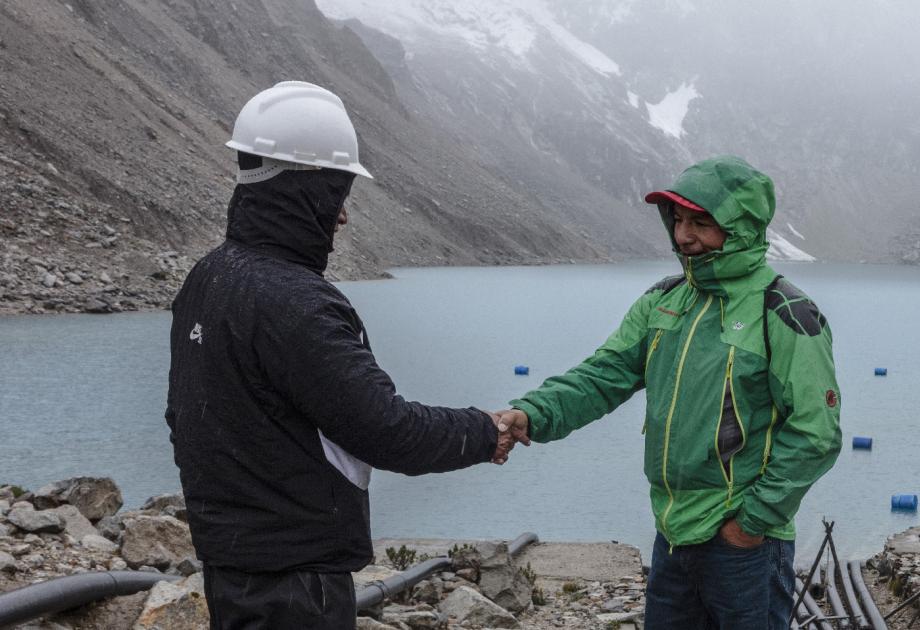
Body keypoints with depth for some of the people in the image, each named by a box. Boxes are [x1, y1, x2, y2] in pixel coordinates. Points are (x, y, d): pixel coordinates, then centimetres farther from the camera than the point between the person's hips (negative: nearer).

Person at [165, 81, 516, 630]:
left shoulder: (207, 278, 5)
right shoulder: (293, 303, -25)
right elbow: (384, 428, -23)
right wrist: (483, 434, -7)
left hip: (227, 549, 10)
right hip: (294, 572, -9)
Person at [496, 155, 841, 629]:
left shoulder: (785, 317, -14)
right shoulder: (665, 301, 5)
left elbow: (815, 435, -14)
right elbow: (603, 375, 0)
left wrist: (756, 519, -13)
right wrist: (533, 413, -16)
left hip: (742, 540, -6)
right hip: (672, 532, 6)